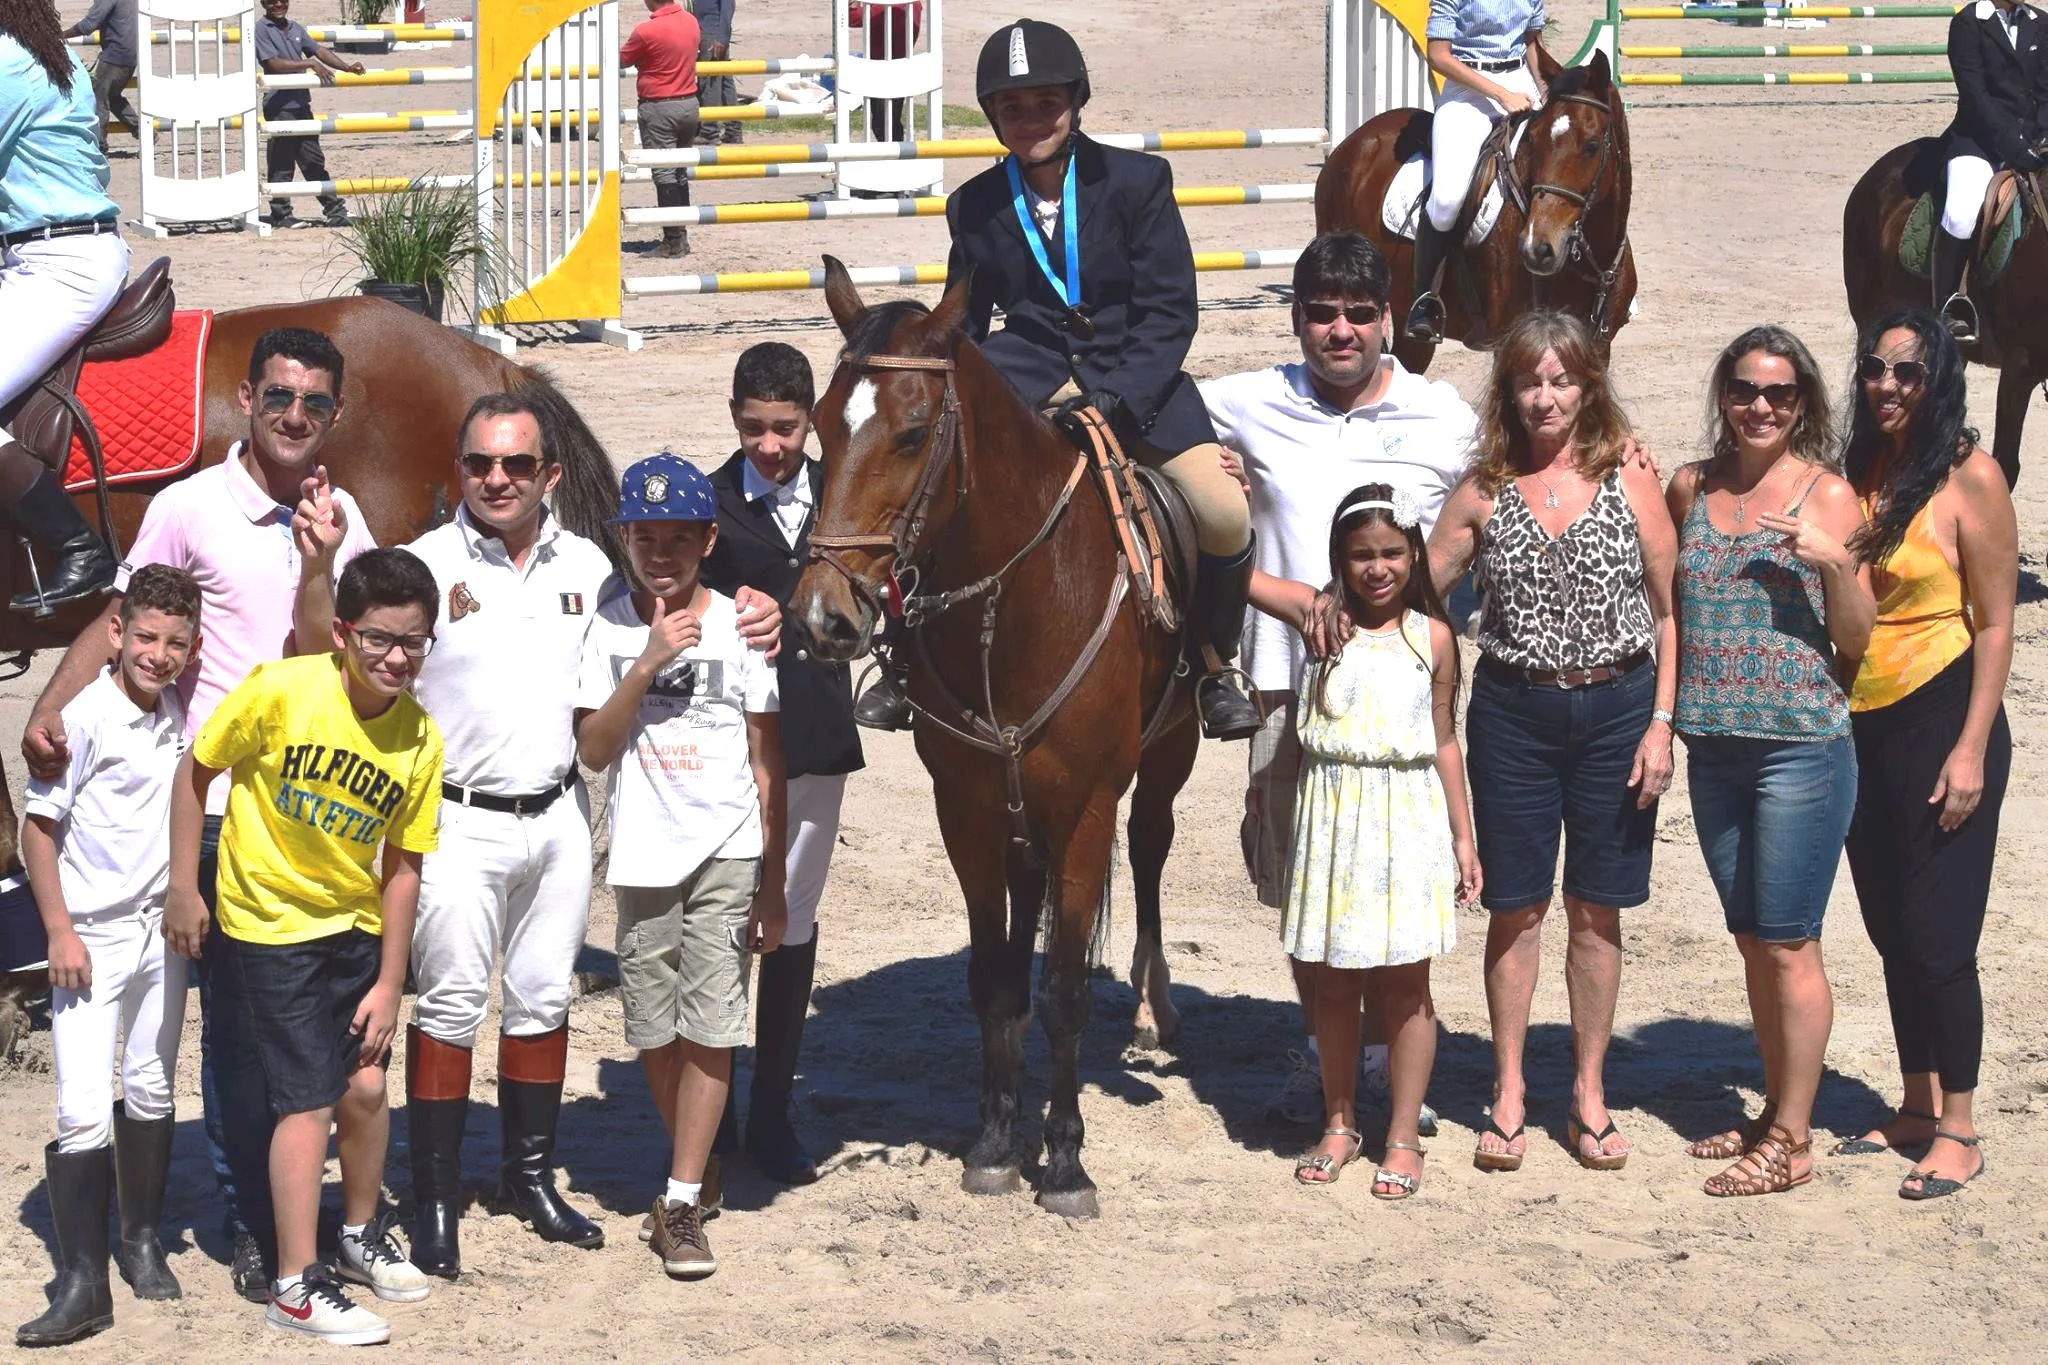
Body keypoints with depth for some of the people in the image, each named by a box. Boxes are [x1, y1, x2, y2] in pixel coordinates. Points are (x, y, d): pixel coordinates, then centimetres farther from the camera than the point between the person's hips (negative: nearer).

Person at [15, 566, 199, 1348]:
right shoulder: (85, 718, -16)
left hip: (163, 930, 6)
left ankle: (142, 1242, 29)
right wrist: (60, 931, -13)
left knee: (152, 1092, 15)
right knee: (83, 1110, -10)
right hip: (91, 937, -6)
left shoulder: (184, 715, 0)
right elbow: (38, 827, -11)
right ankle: (82, 1282, -9)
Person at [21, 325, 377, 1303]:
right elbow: (122, 621, -2)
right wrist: (47, 708, -16)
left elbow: (318, 657, -1)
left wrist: (317, 565, -17)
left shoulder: (341, 519, 7)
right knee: (236, 1021, 0)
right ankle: (250, 1225, 9)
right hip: (222, 807, -4)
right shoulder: (192, 508, -4)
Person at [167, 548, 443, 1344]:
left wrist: (389, 985, -4)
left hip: (354, 923, 4)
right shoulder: (280, 691, -22)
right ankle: (296, 1286, 2)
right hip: (270, 921, -4)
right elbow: (196, 774, -9)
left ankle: (362, 1234, 33)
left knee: (366, 1084, 7)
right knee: (310, 1098, -7)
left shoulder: (420, 738, -10)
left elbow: (402, 867, -4)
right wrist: (183, 889, -9)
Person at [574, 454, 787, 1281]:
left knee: (709, 1029, -7)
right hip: (643, 856, 2)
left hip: (727, 852, -2)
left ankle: (681, 1204, -4)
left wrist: (773, 885, -1)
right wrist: (648, 663, -20)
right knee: (653, 1032, 9)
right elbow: (593, 750, -8)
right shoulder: (607, 627, -1)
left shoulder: (740, 626, -2)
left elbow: (767, 764, 1)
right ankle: (692, 1165, 29)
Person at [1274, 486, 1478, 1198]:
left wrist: (1463, 838, 6)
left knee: (1404, 984, 3)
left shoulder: (1432, 637, 2)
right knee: (1335, 981, 9)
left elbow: (1445, 741, 7)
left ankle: (1404, 1137, 12)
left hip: (1409, 821, -1)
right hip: (1334, 818, 1)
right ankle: (1339, 1125, 22)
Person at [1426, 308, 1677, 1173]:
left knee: (1596, 910, 7)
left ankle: (1589, 1094, 18)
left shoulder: (1630, 484, -2)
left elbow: (1669, 614, 0)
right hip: (1514, 713, 1)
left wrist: (1660, 726, -6)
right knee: (1516, 909, 6)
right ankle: (1508, 1094, 16)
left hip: (1616, 710, -1)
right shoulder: (1483, 494, 2)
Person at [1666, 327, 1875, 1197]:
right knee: (1751, 938, 14)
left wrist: (1836, 562, -19)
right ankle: (1779, 1111, 25)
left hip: (1802, 743, -5)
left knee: (1788, 943, -4)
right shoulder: (1691, 490, 9)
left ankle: (1791, 1141, 2)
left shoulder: (1828, 496, -4)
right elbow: (1666, 603, 21)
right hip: (1714, 745, 6)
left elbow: (1856, 640, -3)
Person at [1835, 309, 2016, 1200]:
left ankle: (1957, 1131, 4)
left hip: (1938, 720, -6)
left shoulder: (1968, 475, -8)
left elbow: (1995, 621, -9)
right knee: (1890, 926, 13)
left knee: (1937, 932, -5)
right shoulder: (1857, 472, 8)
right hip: (1859, 726, 6)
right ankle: (1917, 1105, 25)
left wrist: (1972, 749, -14)